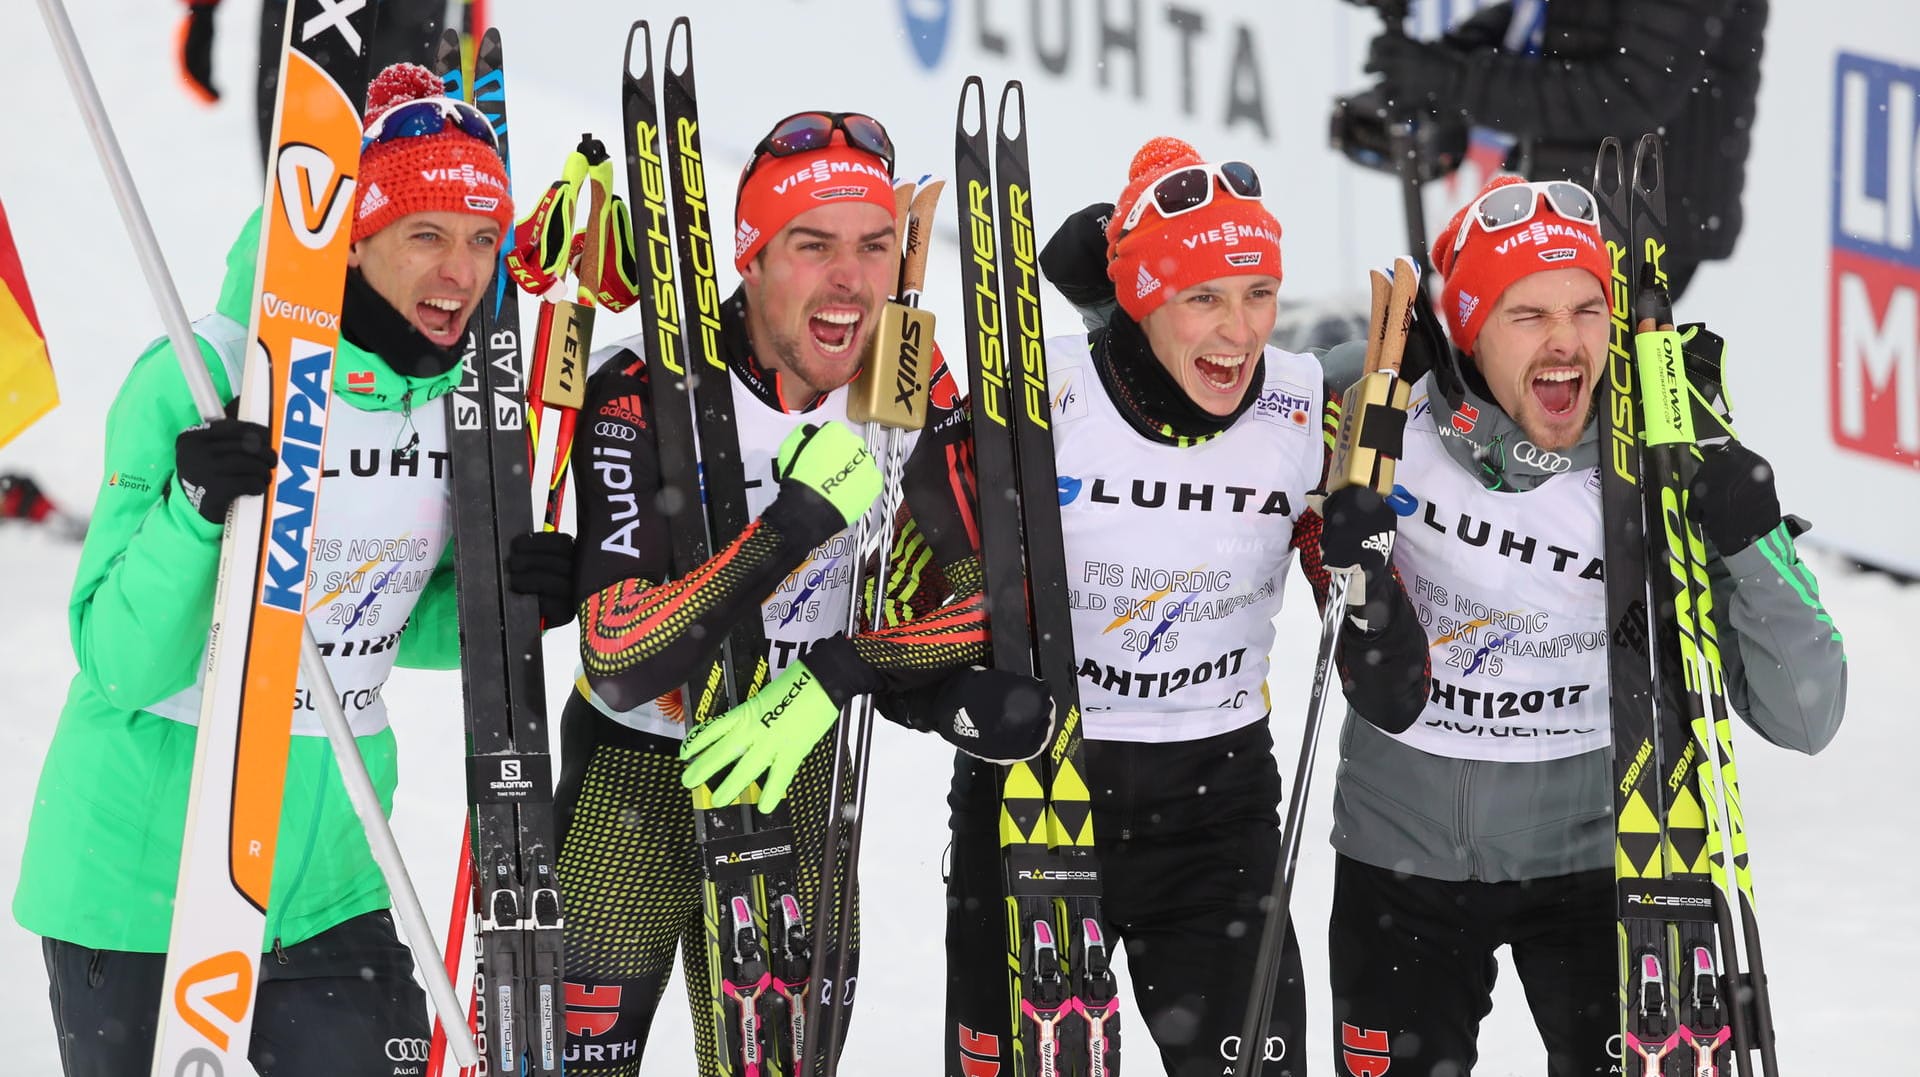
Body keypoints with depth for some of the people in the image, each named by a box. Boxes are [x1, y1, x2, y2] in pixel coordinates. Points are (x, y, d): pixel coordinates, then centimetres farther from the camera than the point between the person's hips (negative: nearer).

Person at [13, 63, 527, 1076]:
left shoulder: (466, 390, 1)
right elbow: (121, 663, -18)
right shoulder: (196, 378, -17)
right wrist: (195, 512, -33)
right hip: (146, 865, -5)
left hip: (326, 862, 5)